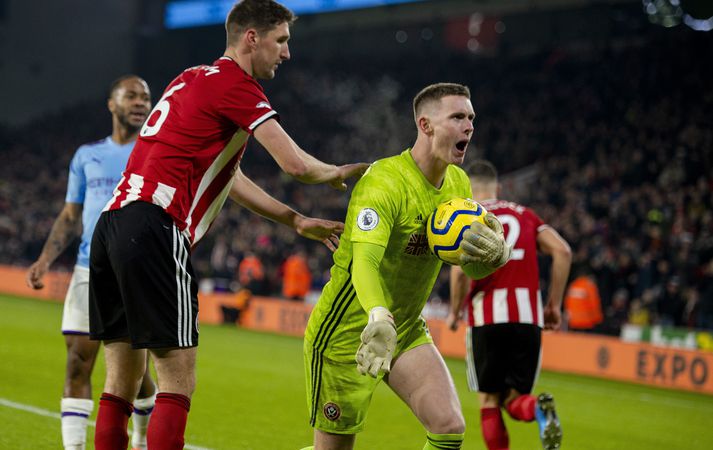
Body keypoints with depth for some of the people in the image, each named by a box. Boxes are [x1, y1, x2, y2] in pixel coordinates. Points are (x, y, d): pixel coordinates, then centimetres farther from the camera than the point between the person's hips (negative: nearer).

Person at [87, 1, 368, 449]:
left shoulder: (194, 79, 24)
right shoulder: (237, 84, -4)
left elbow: (225, 175, 30)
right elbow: (295, 164, -10)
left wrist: (296, 220, 29)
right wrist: (340, 173, 11)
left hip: (113, 222, 9)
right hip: (156, 231, -9)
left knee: (122, 382, 11)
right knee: (178, 382, -6)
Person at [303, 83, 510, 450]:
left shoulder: (458, 184, 1)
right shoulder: (383, 182, -24)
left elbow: (473, 265, 6)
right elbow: (365, 261, -39)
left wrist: (496, 252, -19)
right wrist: (379, 319, -58)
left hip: (408, 332, 6)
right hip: (348, 334, -6)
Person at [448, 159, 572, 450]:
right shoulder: (524, 214, 17)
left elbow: (461, 268, -11)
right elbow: (563, 251, 4)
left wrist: (454, 312, 5)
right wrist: (554, 304, 10)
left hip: (487, 319, -3)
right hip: (528, 317, 3)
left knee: (489, 400, 9)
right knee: (514, 399, 9)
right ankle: (538, 409, -26)